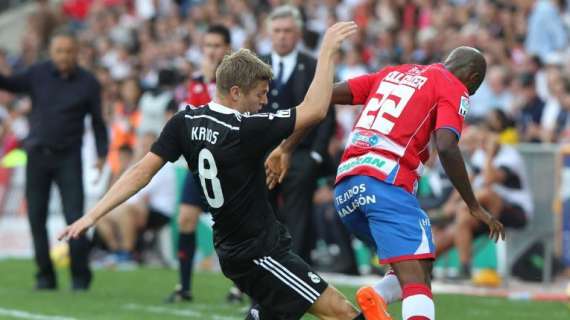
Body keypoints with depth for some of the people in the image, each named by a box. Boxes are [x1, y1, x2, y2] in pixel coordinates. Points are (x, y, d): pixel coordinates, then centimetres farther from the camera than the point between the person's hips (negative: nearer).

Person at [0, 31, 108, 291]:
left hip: (68, 157, -2)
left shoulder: (88, 83, 1)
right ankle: (45, 276, 12)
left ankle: (80, 276, -2)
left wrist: (101, 155, -3)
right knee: (36, 218, 3)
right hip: (38, 154, 2)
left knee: (75, 218, -9)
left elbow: (97, 121, 6)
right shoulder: (38, 74, 2)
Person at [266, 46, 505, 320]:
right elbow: (446, 147, -11)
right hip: (387, 184, -7)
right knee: (417, 279, -14)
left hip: (346, 188, 7)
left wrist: (285, 148, 18)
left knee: (417, 265, 18)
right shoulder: (454, 89, 7)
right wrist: (474, 207, -4)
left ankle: (377, 297, -9)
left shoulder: (393, 73, 26)